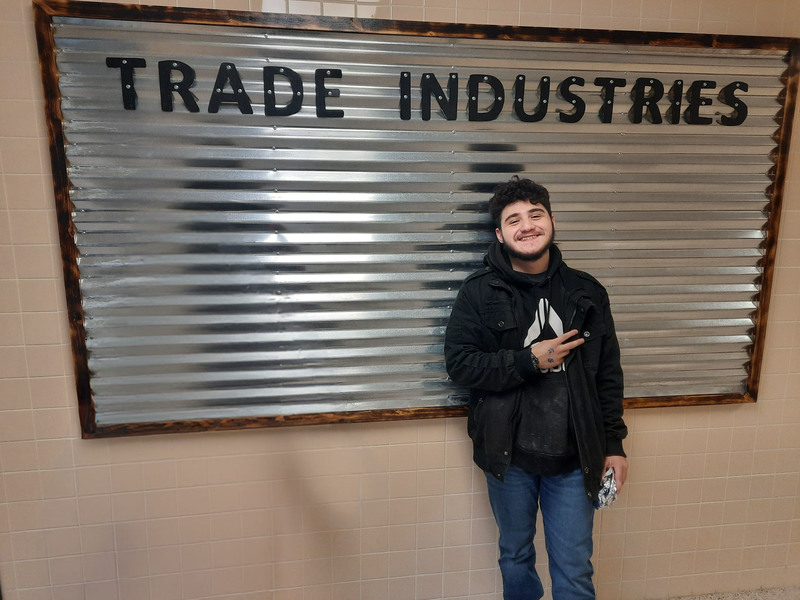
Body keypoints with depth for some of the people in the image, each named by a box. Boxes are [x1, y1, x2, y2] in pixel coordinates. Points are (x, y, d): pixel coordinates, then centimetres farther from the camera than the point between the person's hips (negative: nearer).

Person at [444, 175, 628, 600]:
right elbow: (459, 364, -14)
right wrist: (530, 360, -20)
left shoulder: (587, 293, 0)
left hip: (573, 457, 1)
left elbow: (608, 374, 4)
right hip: (509, 455, -1)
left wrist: (614, 445, 4)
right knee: (515, 557, 21)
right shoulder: (479, 292, -8)